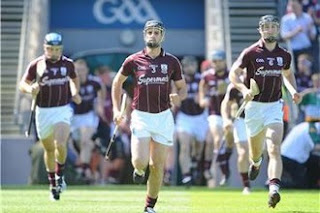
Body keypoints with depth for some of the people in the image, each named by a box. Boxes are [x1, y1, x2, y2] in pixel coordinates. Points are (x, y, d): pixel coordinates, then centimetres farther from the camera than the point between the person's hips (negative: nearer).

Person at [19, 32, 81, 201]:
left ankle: (60, 174, 5)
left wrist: (75, 93, 3)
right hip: (43, 111, 1)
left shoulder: (68, 63, 1)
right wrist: (30, 89, -22)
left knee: (60, 145, -21)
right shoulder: (36, 64, -4)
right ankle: (53, 184, 27)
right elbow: (22, 84, 0)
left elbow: (74, 78, 21)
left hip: (63, 110, -1)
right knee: (49, 149, 10)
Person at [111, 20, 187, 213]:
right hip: (141, 117, -1)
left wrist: (178, 97, -15)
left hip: (163, 117, 1)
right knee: (140, 161, -16)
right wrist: (116, 110, 7)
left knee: (157, 166, 3)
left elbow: (183, 88, 9)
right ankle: (139, 170, 22)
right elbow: (117, 82, 14)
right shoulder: (133, 61, 0)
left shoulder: (172, 62, 1)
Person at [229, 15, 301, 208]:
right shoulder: (251, 53, -6)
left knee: (274, 150, -18)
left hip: (274, 107, 1)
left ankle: (274, 189, -30)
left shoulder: (284, 55, 5)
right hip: (254, 106, -1)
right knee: (256, 151, 15)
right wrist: (244, 89, -20)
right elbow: (234, 73, -2)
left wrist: (294, 91, 6)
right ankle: (256, 162, 53)